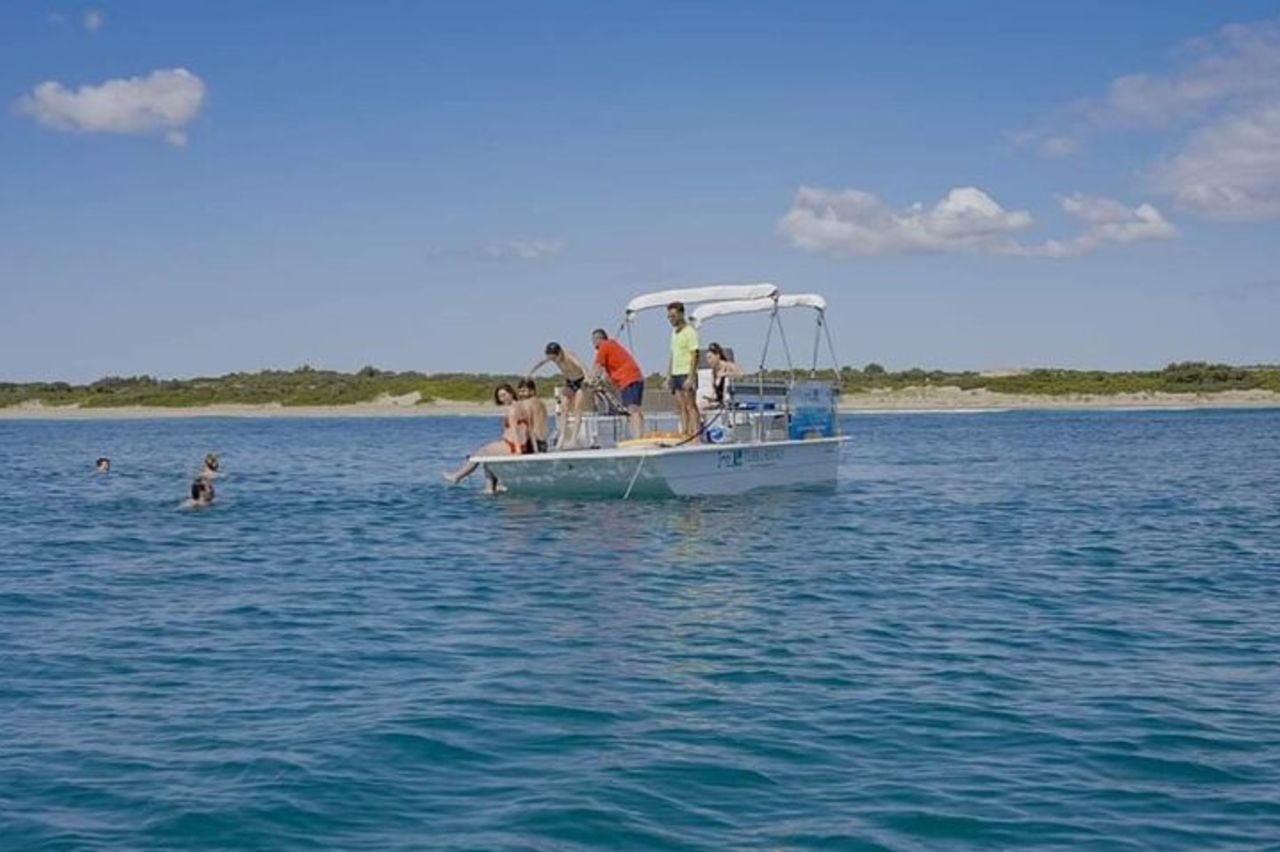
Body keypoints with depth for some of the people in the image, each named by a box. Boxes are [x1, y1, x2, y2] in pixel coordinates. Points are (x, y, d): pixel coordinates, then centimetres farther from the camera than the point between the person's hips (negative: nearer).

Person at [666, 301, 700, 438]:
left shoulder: (689, 332, -10)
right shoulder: (674, 332, 16)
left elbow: (694, 355, -14)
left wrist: (691, 377, -20)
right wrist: (669, 375, 17)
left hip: (687, 374, -8)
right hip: (676, 374, 8)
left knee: (690, 406, -9)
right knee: (681, 407, 7)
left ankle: (695, 434, -9)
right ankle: (684, 434, 10)